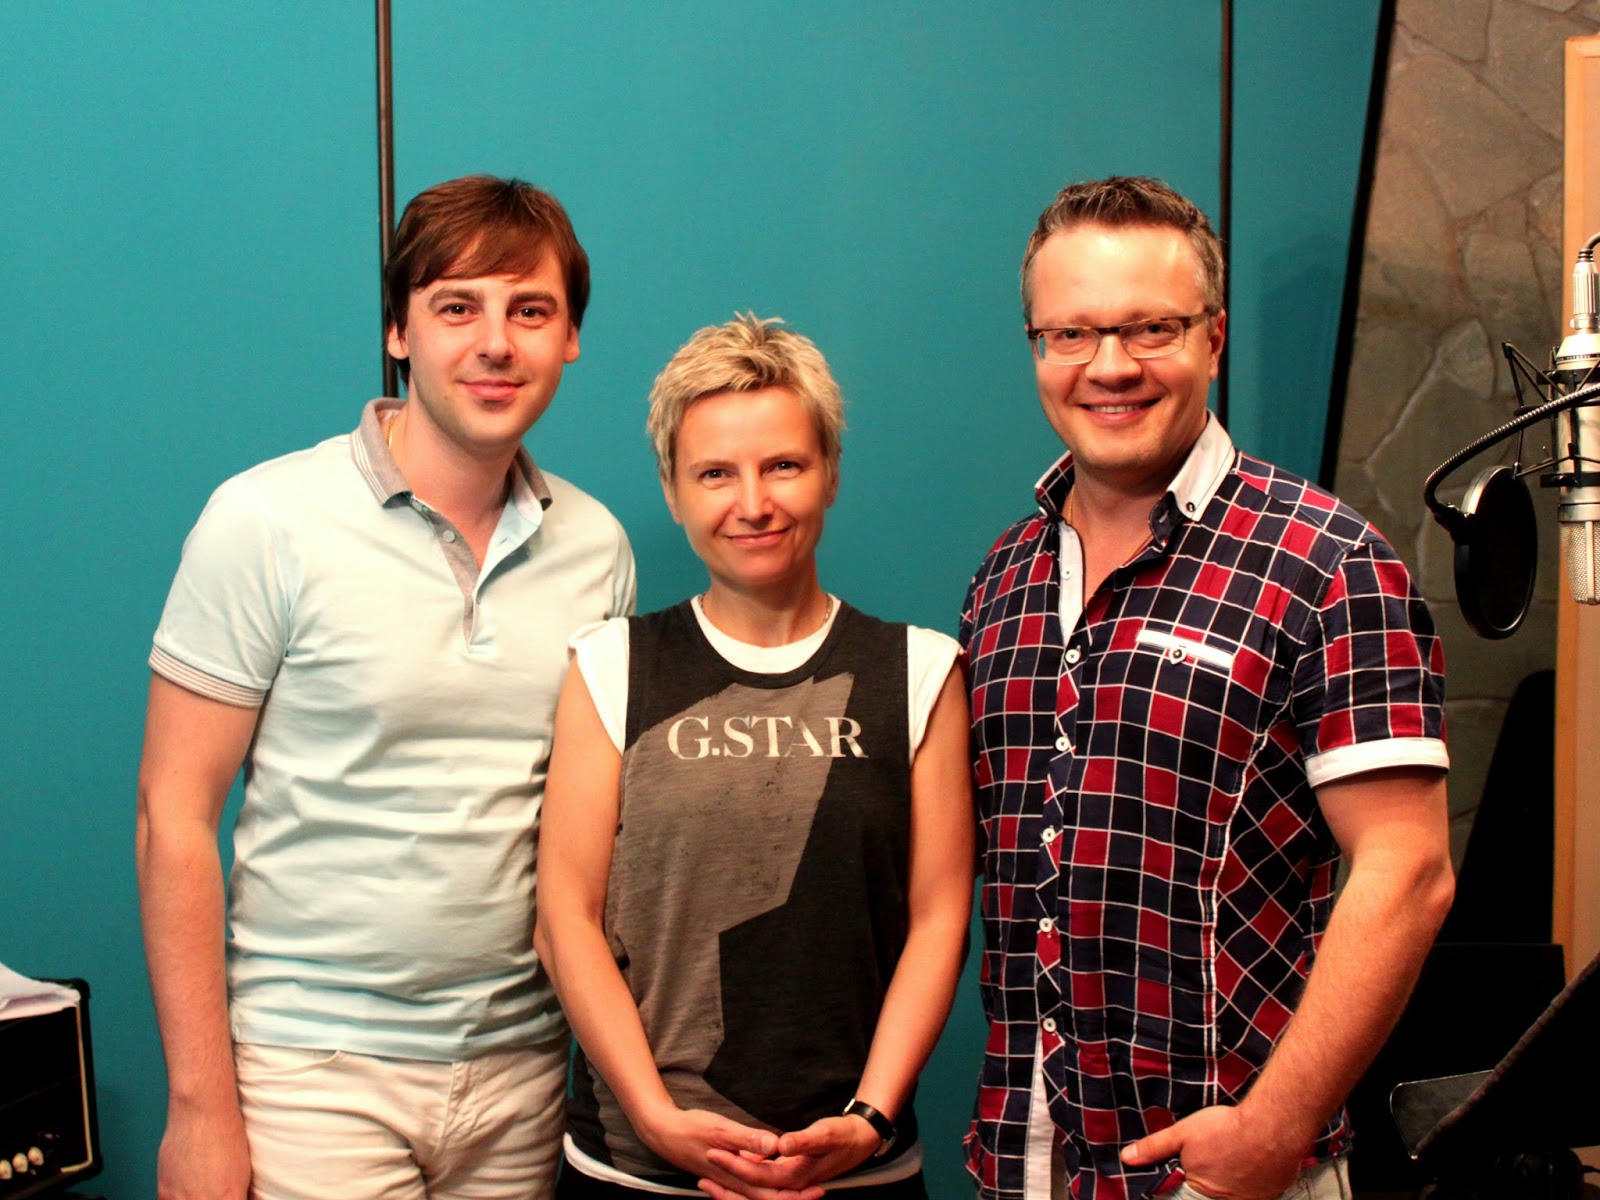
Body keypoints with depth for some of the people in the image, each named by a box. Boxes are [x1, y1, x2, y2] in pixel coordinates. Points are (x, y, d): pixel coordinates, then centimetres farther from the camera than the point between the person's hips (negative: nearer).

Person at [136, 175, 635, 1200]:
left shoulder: (596, 545, 3)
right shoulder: (267, 521, -9)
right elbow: (176, 816, -8)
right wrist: (200, 1105, -9)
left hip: (524, 1069, 4)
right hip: (315, 1074, -3)